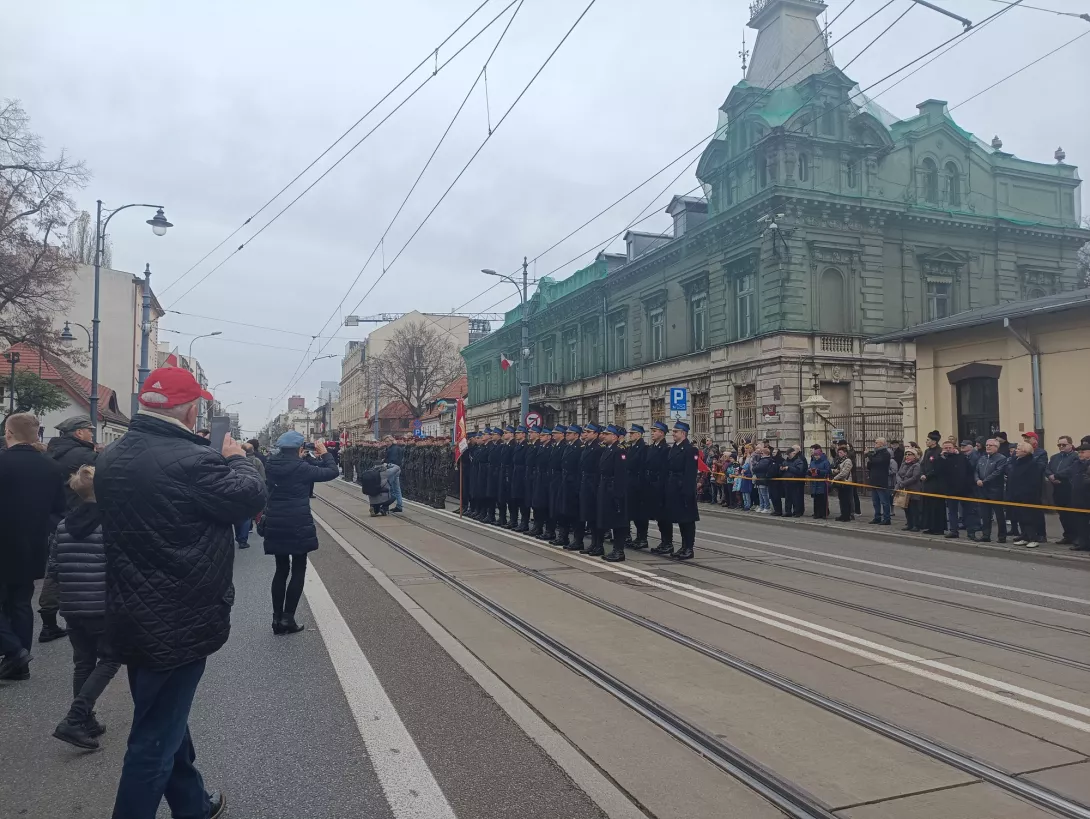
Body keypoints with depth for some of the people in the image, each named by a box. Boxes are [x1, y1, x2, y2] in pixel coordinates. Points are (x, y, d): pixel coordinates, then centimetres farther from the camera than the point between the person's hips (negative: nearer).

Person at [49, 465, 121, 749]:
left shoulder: (63, 525, 7)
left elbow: (53, 568, 10)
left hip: (71, 606, 6)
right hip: (102, 606, -6)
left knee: (83, 663, 16)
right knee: (108, 660, 5)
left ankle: (85, 722, 22)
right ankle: (74, 720, -4)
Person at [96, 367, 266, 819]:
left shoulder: (111, 458, 1)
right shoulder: (192, 460, -25)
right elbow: (252, 496, -16)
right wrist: (236, 458, 3)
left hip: (131, 618, 9)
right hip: (178, 623, -9)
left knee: (166, 718, 24)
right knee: (156, 738, 5)